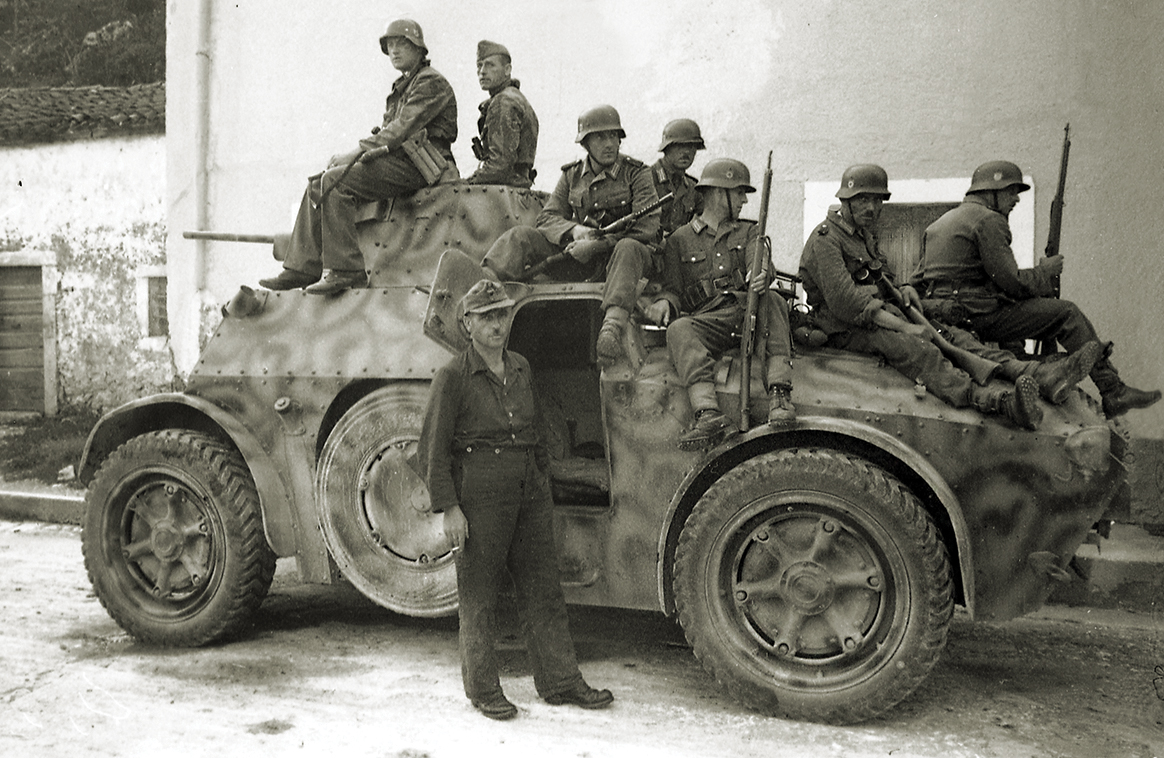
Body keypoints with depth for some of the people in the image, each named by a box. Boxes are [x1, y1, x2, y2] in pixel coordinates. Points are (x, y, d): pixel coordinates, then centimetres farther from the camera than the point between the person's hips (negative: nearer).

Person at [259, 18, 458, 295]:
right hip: (396, 161, 10)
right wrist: (366, 150, 1)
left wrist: (363, 150, -17)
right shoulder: (403, 86, 25)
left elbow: (402, 130, -17)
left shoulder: (431, 83, -5)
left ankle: (346, 271, -26)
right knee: (317, 186, 1)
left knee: (336, 181, -24)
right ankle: (302, 269, -2)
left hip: (413, 166, -10)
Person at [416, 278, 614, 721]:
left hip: (530, 492, 6)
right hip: (480, 496, -6)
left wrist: (543, 482, 18)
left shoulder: (521, 369, 11)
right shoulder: (453, 377, -7)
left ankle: (559, 682, 22)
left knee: (543, 590, 11)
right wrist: (448, 507, -13)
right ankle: (482, 689, 19)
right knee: (479, 597, 5)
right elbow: (432, 450, -8)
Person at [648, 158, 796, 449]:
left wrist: (761, 279, -23)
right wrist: (665, 303, -13)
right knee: (679, 330, -33)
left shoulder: (748, 232, 25)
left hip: (749, 314, 1)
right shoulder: (679, 240, 21)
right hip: (707, 321, -1)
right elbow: (675, 291, 13)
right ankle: (709, 414, -50)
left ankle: (779, 394, -43)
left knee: (772, 302, -32)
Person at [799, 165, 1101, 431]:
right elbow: (844, 301, -23)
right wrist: (903, 327, -26)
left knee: (950, 334, -11)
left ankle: (1039, 375, -26)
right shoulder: (826, 240, -12)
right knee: (917, 349, -33)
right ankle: (1001, 401, -56)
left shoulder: (865, 234, 19)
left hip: (880, 318, 9)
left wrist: (902, 288, 6)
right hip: (846, 330, -9)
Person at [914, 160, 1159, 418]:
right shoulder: (989, 220, -8)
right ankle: (1113, 393, -2)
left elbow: (918, 280, 20)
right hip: (981, 317, -9)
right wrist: (1045, 271, 4)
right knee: (1067, 314, -2)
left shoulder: (939, 223, 21)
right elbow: (1013, 282, -14)